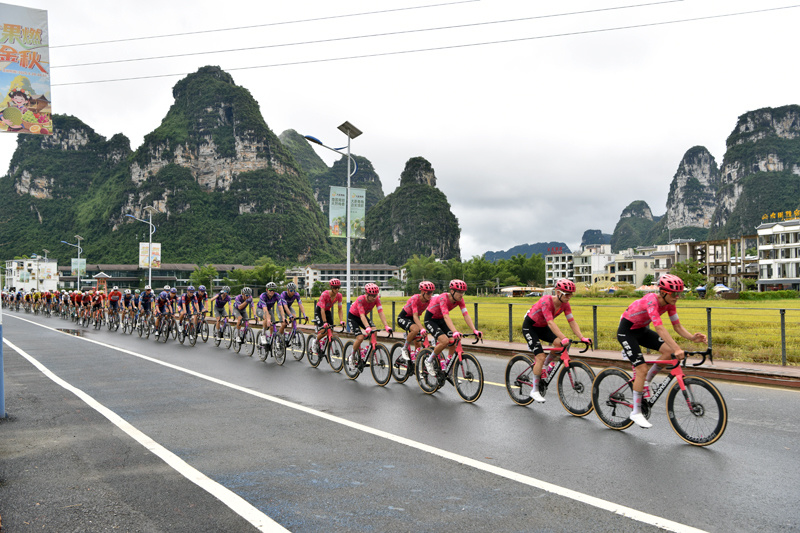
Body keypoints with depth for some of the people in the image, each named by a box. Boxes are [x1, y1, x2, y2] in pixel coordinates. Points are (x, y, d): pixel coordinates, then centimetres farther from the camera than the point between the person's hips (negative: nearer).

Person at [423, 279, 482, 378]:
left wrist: (475, 331, -30)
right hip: (430, 319, -7)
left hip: (440, 320, 7)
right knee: (445, 341, -26)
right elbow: (446, 317, -44)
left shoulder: (459, 299, -13)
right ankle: (429, 361, -3)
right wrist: (455, 332, -56)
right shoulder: (443, 298, -33)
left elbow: (466, 315, -18)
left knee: (454, 344, -6)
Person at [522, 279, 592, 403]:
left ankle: (544, 366, 6)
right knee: (541, 357, -17)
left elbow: (572, 322, -13)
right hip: (529, 326, -7)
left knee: (560, 344, -19)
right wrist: (564, 338, -50)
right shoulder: (546, 301, -32)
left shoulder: (565, 304, -12)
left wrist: (582, 338, -26)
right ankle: (535, 390, -3)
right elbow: (551, 323, -41)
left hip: (542, 327, 7)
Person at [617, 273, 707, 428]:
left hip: (642, 330, 8)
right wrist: (677, 349, -50)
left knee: (669, 351, -14)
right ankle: (636, 412, -1)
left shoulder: (669, 303, -9)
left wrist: (692, 337, -25)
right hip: (626, 331, -8)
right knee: (642, 369, -14)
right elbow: (659, 328, -42)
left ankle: (646, 381, 7)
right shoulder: (651, 301, -32)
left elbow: (678, 326, -6)